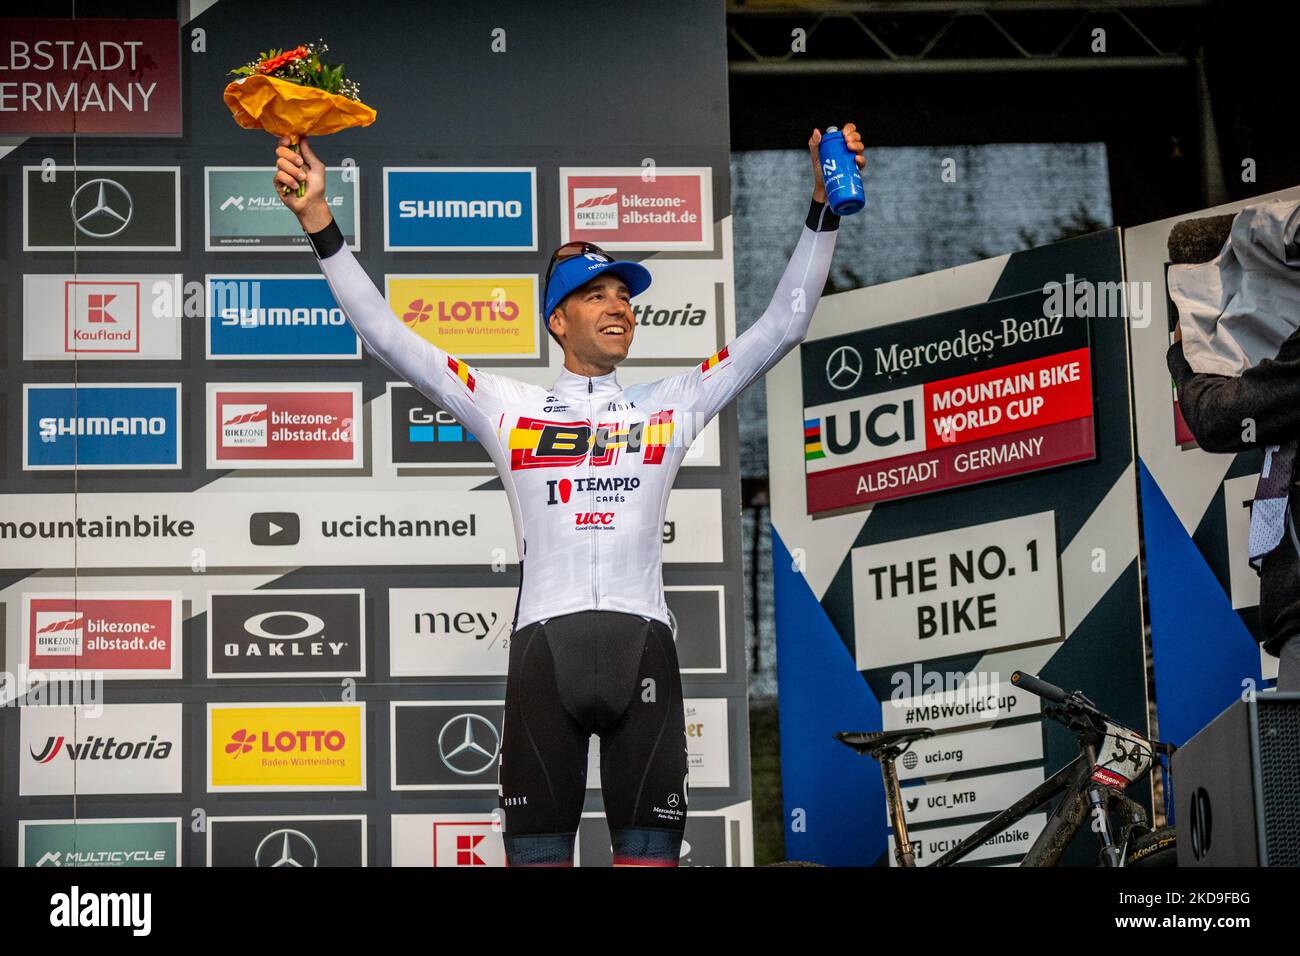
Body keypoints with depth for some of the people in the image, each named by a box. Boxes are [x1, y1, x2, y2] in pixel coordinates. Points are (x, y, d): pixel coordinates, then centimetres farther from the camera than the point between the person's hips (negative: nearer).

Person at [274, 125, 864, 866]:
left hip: (643, 645, 1)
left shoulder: (671, 405, 16)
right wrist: (320, 224, 3)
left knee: (650, 847, 1)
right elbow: (388, 337, 10)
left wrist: (824, 209, 4)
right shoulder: (510, 407, 13)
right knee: (538, 846, 1)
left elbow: (785, 325, 12)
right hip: (545, 645, -1)